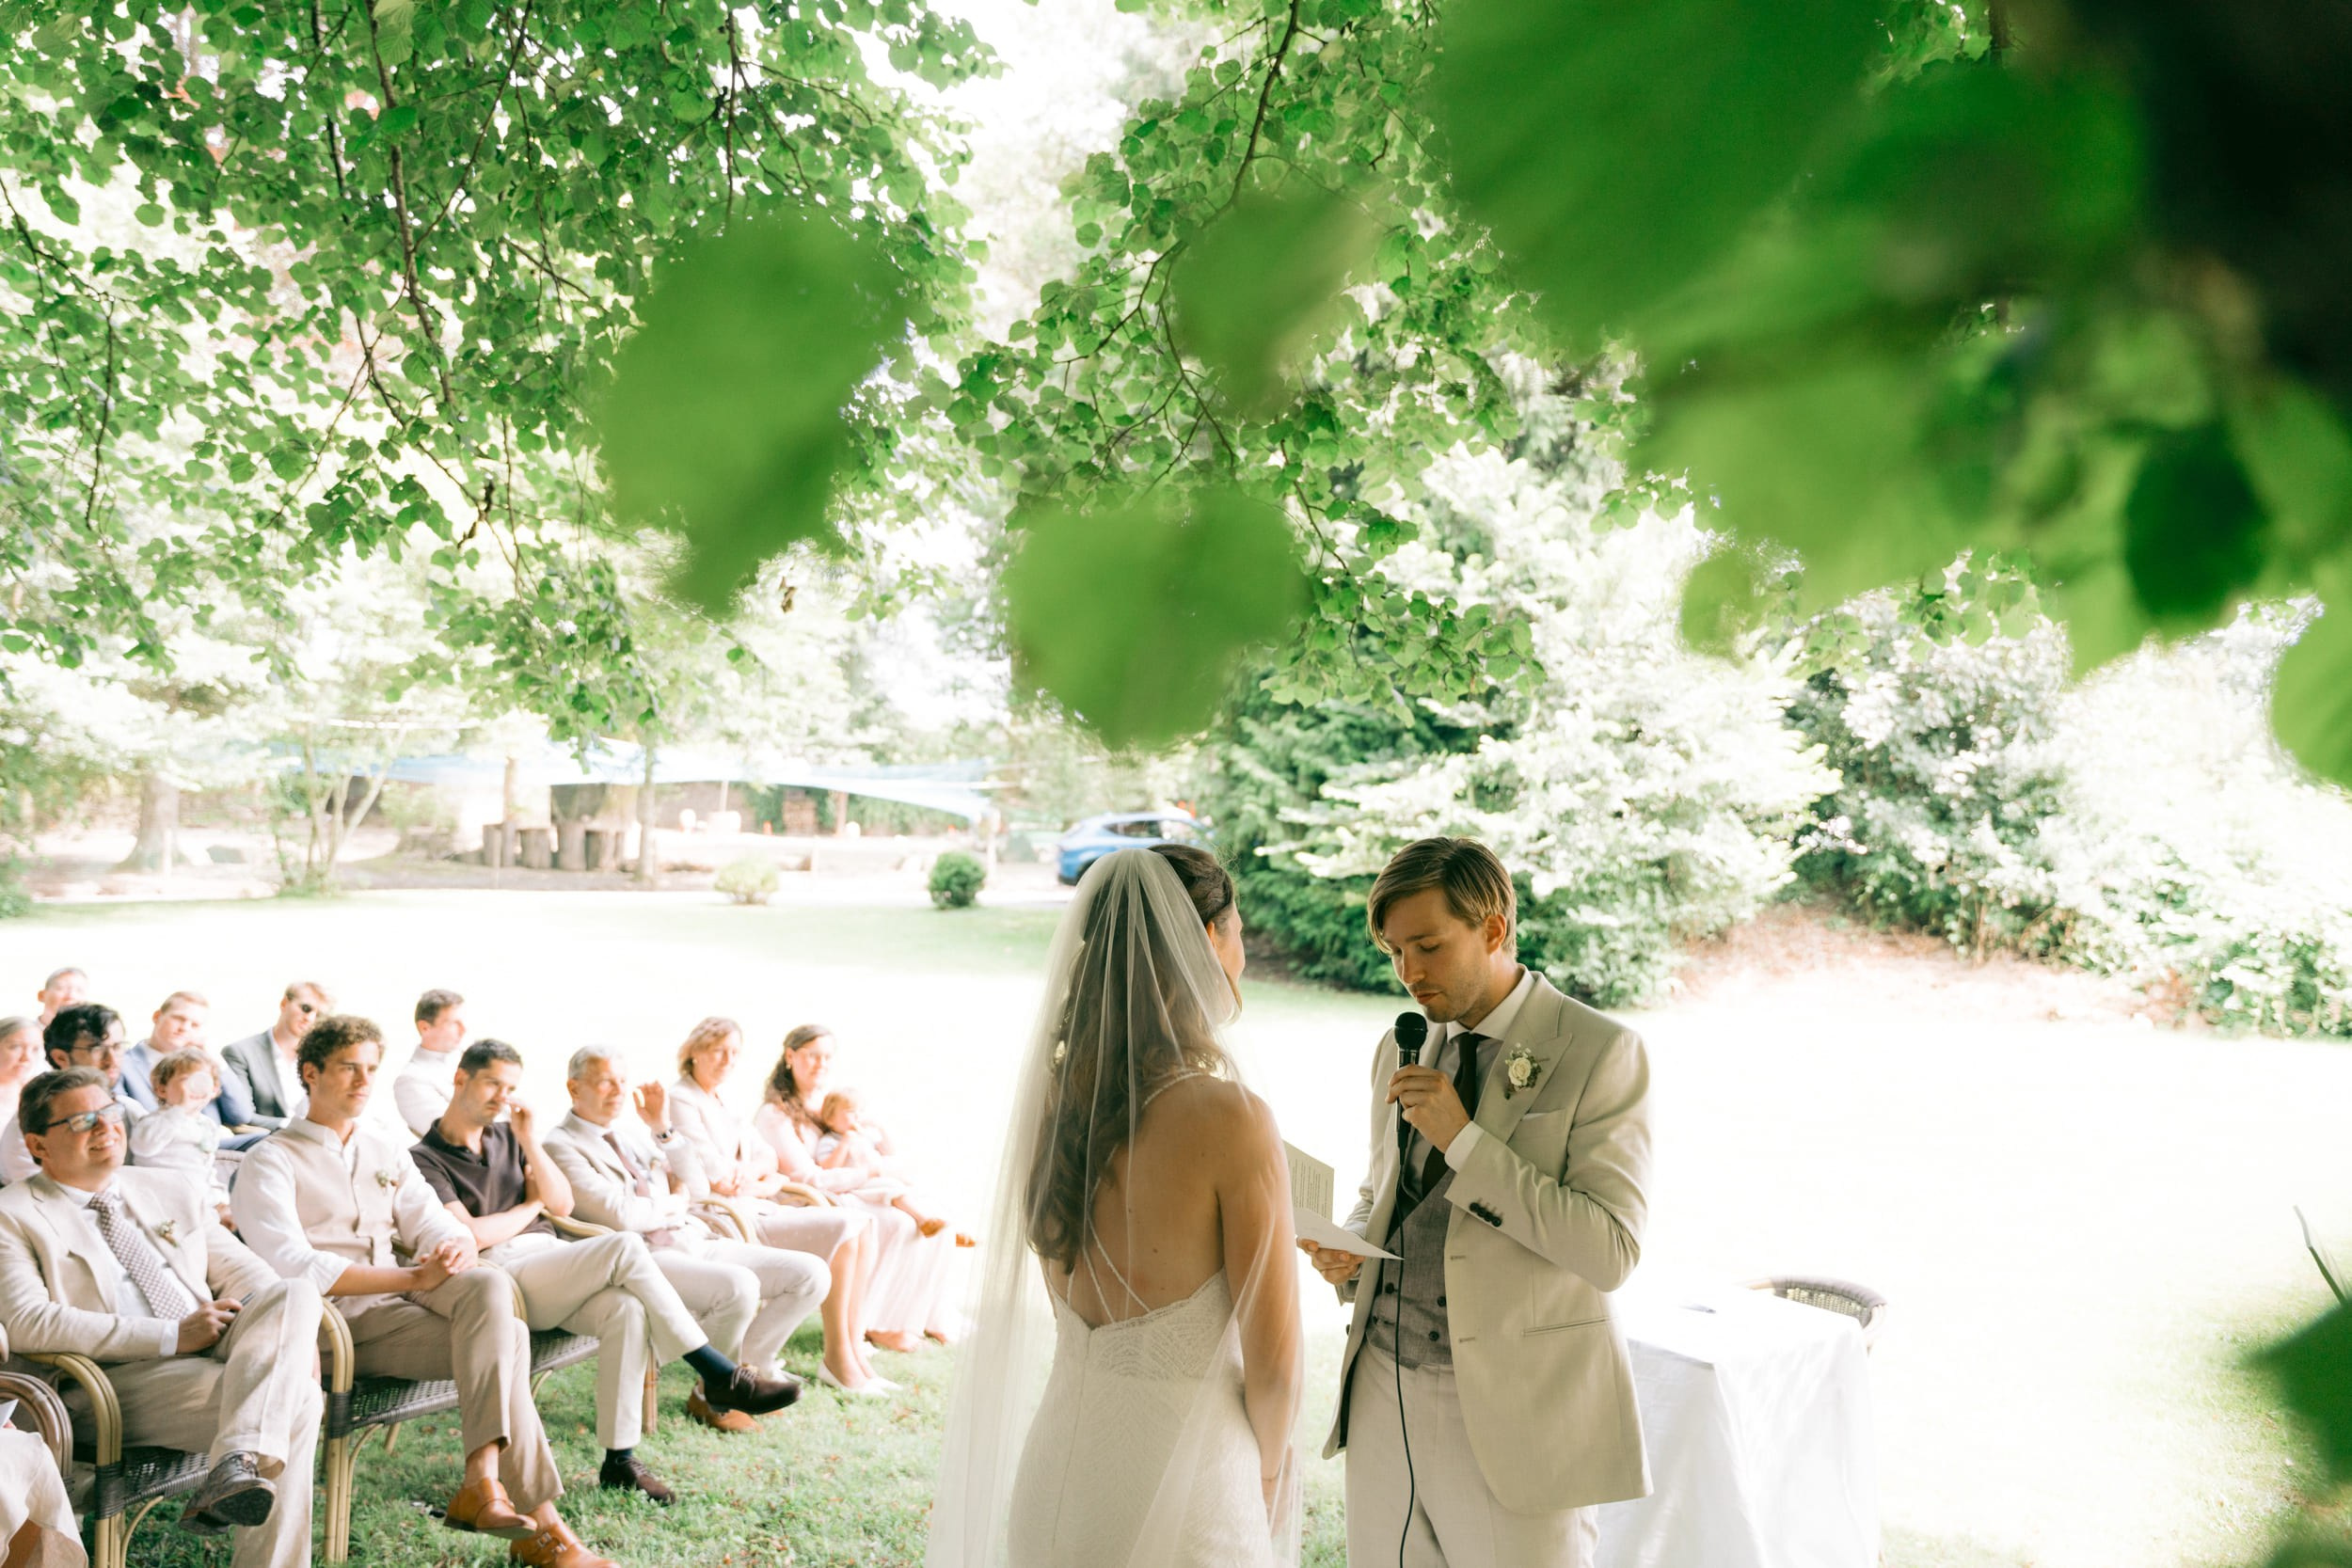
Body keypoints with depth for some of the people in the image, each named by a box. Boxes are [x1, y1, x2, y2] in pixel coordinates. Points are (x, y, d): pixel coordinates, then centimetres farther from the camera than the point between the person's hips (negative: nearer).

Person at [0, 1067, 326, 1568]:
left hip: (224, 1357, 6)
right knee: (295, 1403, -31)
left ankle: (236, 1466, -45)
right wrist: (172, 1337, -16)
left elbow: (244, 1273, 19)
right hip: (117, 1379, -5)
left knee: (295, 1293, -29)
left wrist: (296, 1338, -4)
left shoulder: (174, 1192, 22)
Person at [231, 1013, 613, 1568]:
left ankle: (483, 1479, -32)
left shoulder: (384, 1150, 21)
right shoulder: (270, 1162, 0)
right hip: (343, 1320, -6)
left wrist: (456, 1249, -16)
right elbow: (292, 1267, -15)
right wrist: (413, 1278, -21)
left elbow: (433, 1225, 12)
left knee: (488, 1285, -29)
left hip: (403, 1295, 6)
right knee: (504, 1337, -26)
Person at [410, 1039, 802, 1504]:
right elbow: (469, 1235, -10)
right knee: (625, 1246, -29)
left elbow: (563, 1205, 13)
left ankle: (620, 1459, -24)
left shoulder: (507, 1137, 21)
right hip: (500, 1275, -6)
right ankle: (721, 1377, -26)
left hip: (552, 1261, 6)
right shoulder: (425, 1160, 2)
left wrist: (530, 1143, 2)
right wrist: (532, 1205, 5)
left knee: (627, 1309, -29)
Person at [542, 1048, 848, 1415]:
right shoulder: (561, 1146, -4)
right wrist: (673, 1204, 2)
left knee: (812, 1273, -8)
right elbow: (621, 1216, -16)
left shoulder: (634, 1131, 20)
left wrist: (663, 1128, 7)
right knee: (738, 1285, -36)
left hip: (696, 1241, 8)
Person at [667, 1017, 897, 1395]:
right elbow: (719, 1181, -14)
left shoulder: (719, 1104, 21)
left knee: (863, 1223, -7)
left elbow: (767, 1157, 14)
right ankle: (836, 1358, -14)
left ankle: (854, 1347, -10)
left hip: (753, 1208, 9)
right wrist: (778, 1183, -1)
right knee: (841, 1227, -24)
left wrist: (751, 1170, -10)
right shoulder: (681, 1101, -8)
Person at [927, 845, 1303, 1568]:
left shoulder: (1052, 1095, -2)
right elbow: (1272, 1362, -15)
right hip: (1180, 1498, -6)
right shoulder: (1231, 1120, -21)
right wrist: (1267, 1468, 4)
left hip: (1054, 1473, 6)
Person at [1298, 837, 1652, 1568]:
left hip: (1513, 1412, -5)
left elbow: (1610, 1252, -16)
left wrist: (1464, 1139, -21)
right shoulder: (1399, 1049, 9)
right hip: (1385, 1393, 5)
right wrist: (1347, 1248, -1)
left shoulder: (1601, 1053, -10)